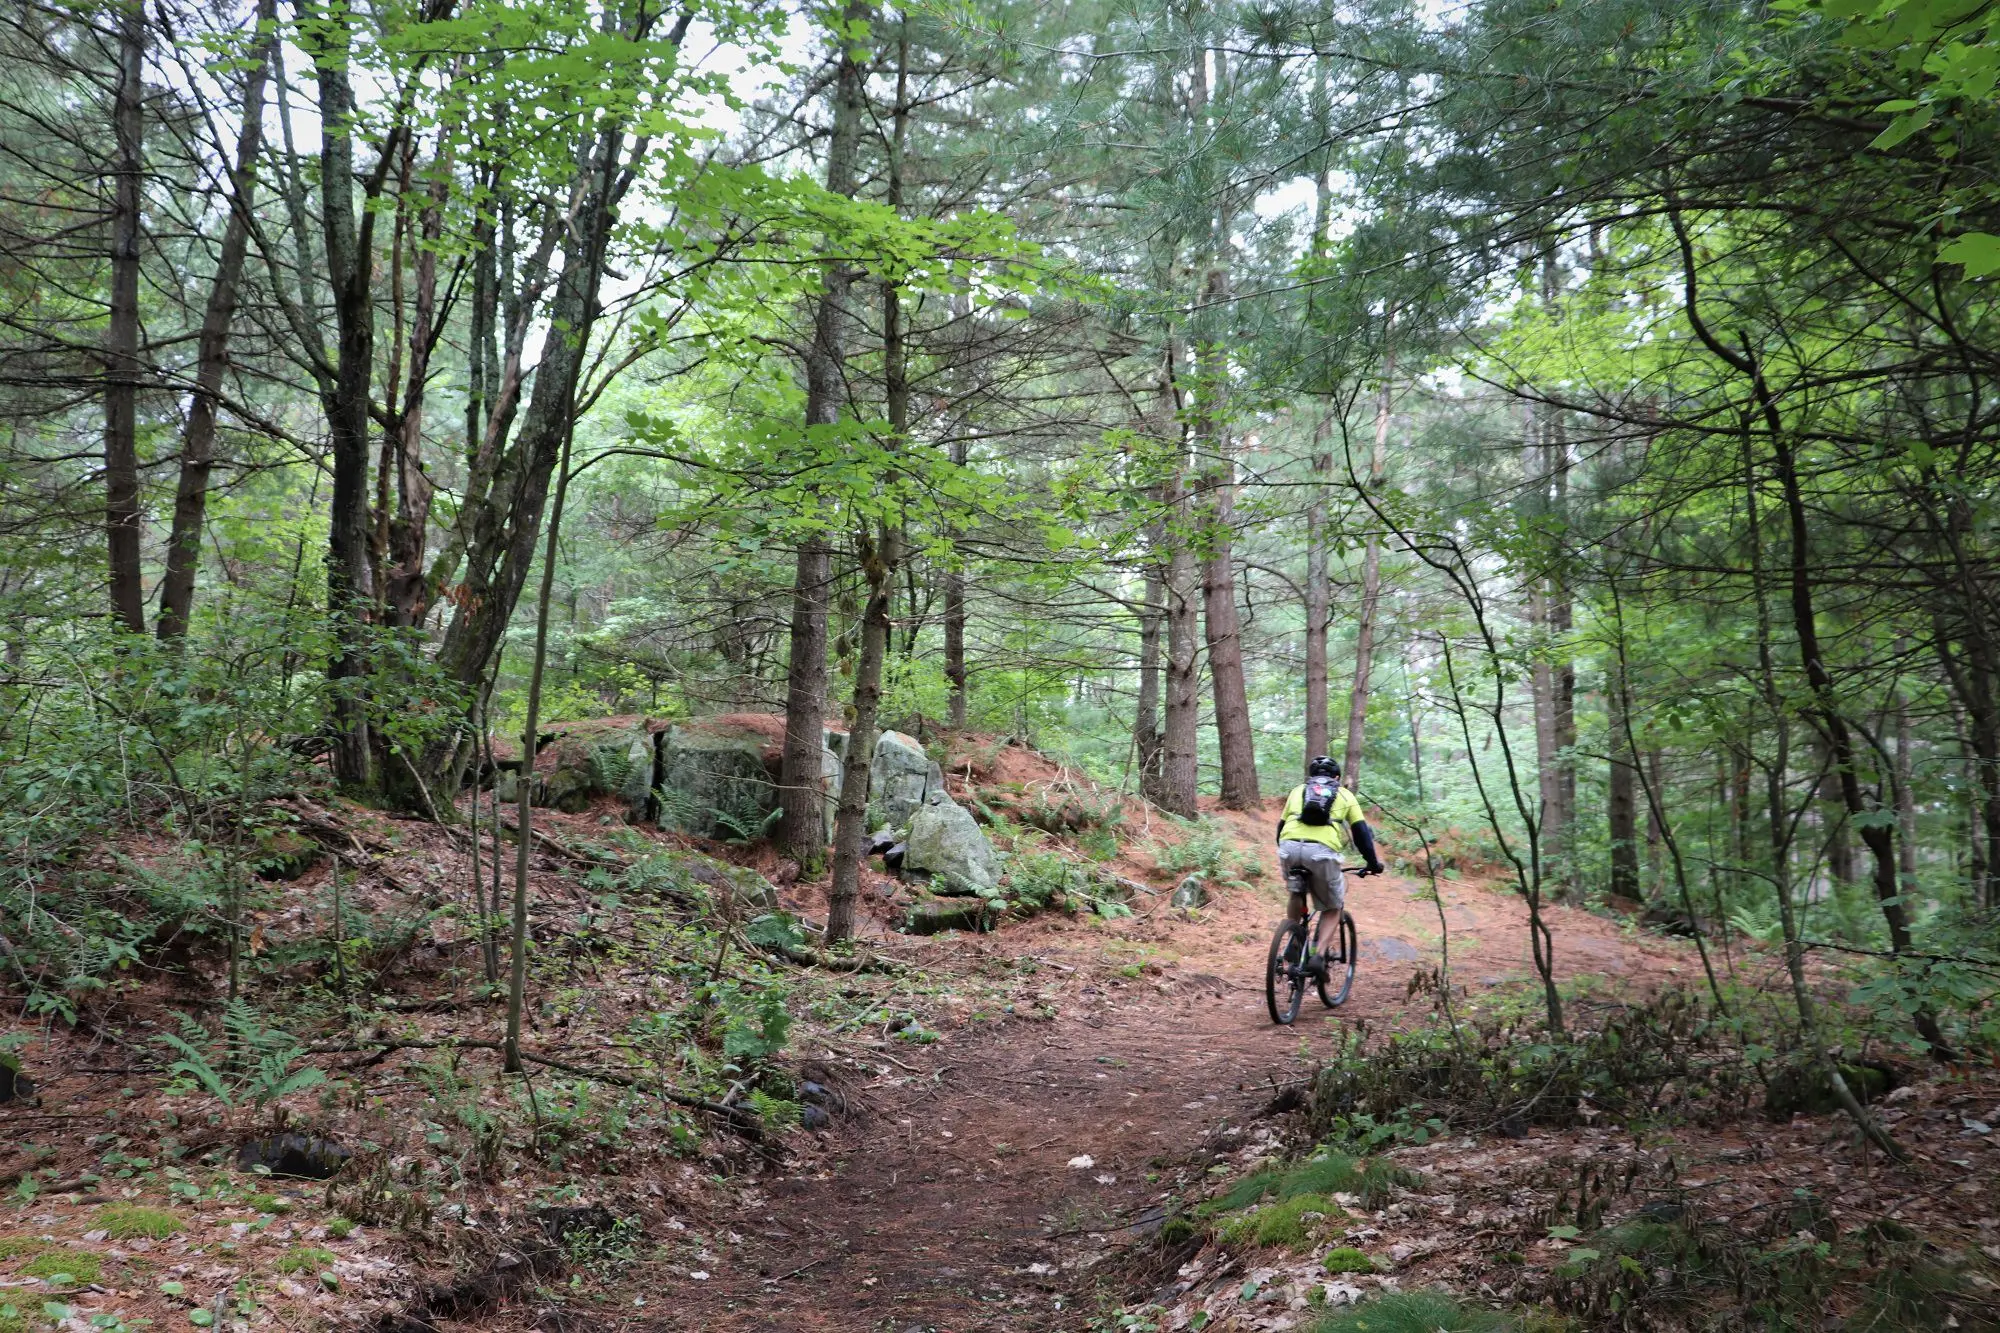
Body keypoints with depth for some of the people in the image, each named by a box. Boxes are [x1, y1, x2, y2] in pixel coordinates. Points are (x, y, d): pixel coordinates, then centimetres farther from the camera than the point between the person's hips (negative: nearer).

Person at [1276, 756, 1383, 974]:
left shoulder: (1298, 790, 31)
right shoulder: (1344, 794, 26)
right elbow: (1361, 832, 22)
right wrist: (1373, 862, 31)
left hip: (1290, 847, 2)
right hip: (1322, 851, -2)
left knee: (1296, 894, 31)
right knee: (1332, 909, 17)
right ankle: (1319, 954, -2)